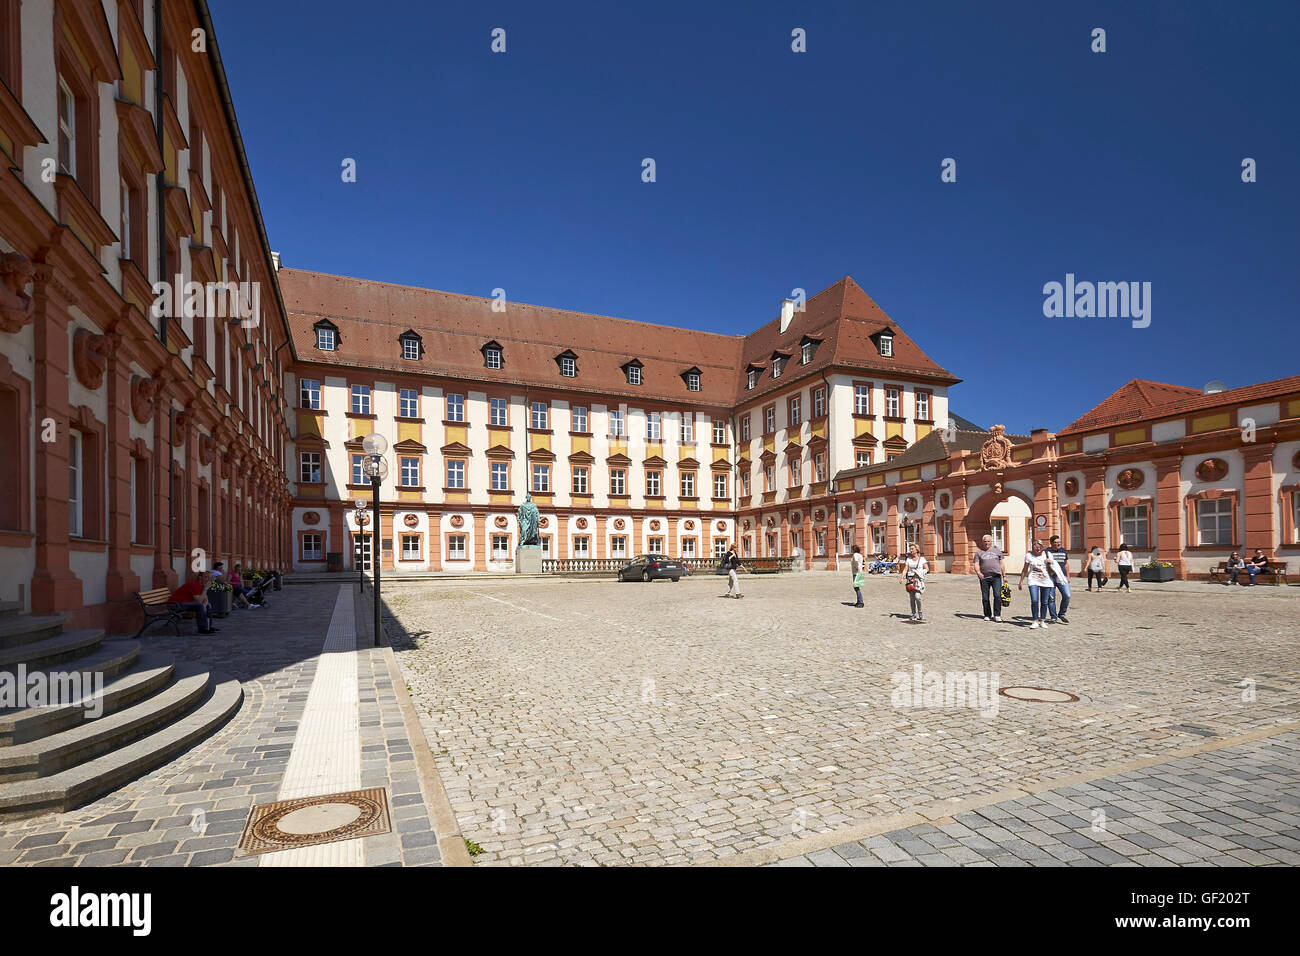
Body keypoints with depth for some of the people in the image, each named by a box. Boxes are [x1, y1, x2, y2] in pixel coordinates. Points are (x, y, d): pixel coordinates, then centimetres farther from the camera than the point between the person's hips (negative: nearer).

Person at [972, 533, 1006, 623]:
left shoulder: (997, 550, 14)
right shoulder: (979, 553, 9)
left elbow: (1001, 564, 18)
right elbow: (976, 565, -1)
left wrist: (1004, 575, 15)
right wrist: (978, 572, -20)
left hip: (996, 577, 0)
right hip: (984, 578, 1)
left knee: (997, 595, -13)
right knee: (985, 598, 4)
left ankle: (997, 615, -6)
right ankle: (987, 615, 17)